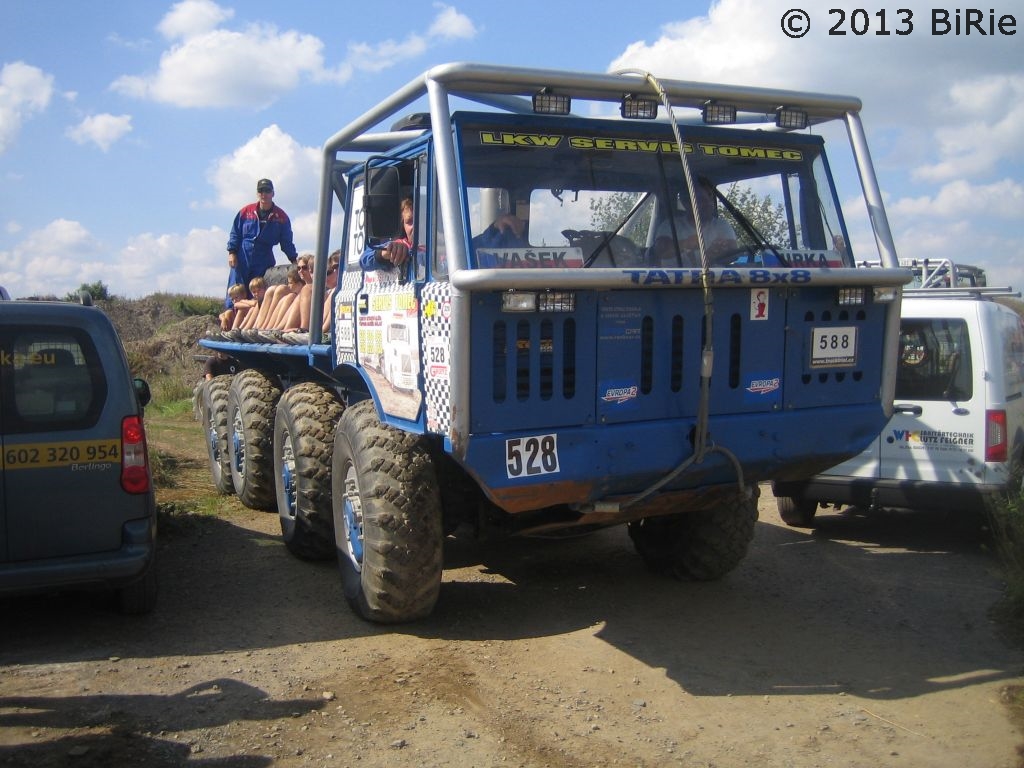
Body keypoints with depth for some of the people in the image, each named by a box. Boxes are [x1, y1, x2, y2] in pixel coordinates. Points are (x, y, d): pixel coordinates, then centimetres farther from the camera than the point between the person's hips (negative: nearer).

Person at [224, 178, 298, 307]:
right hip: (242, 259, 0)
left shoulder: (281, 217, 1)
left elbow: (287, 241, 6)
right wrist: (232, 252, 0)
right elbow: (235, 233, 8)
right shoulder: (246, 211, 2)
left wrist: (294, 259, -1)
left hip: (264, 262, 0)